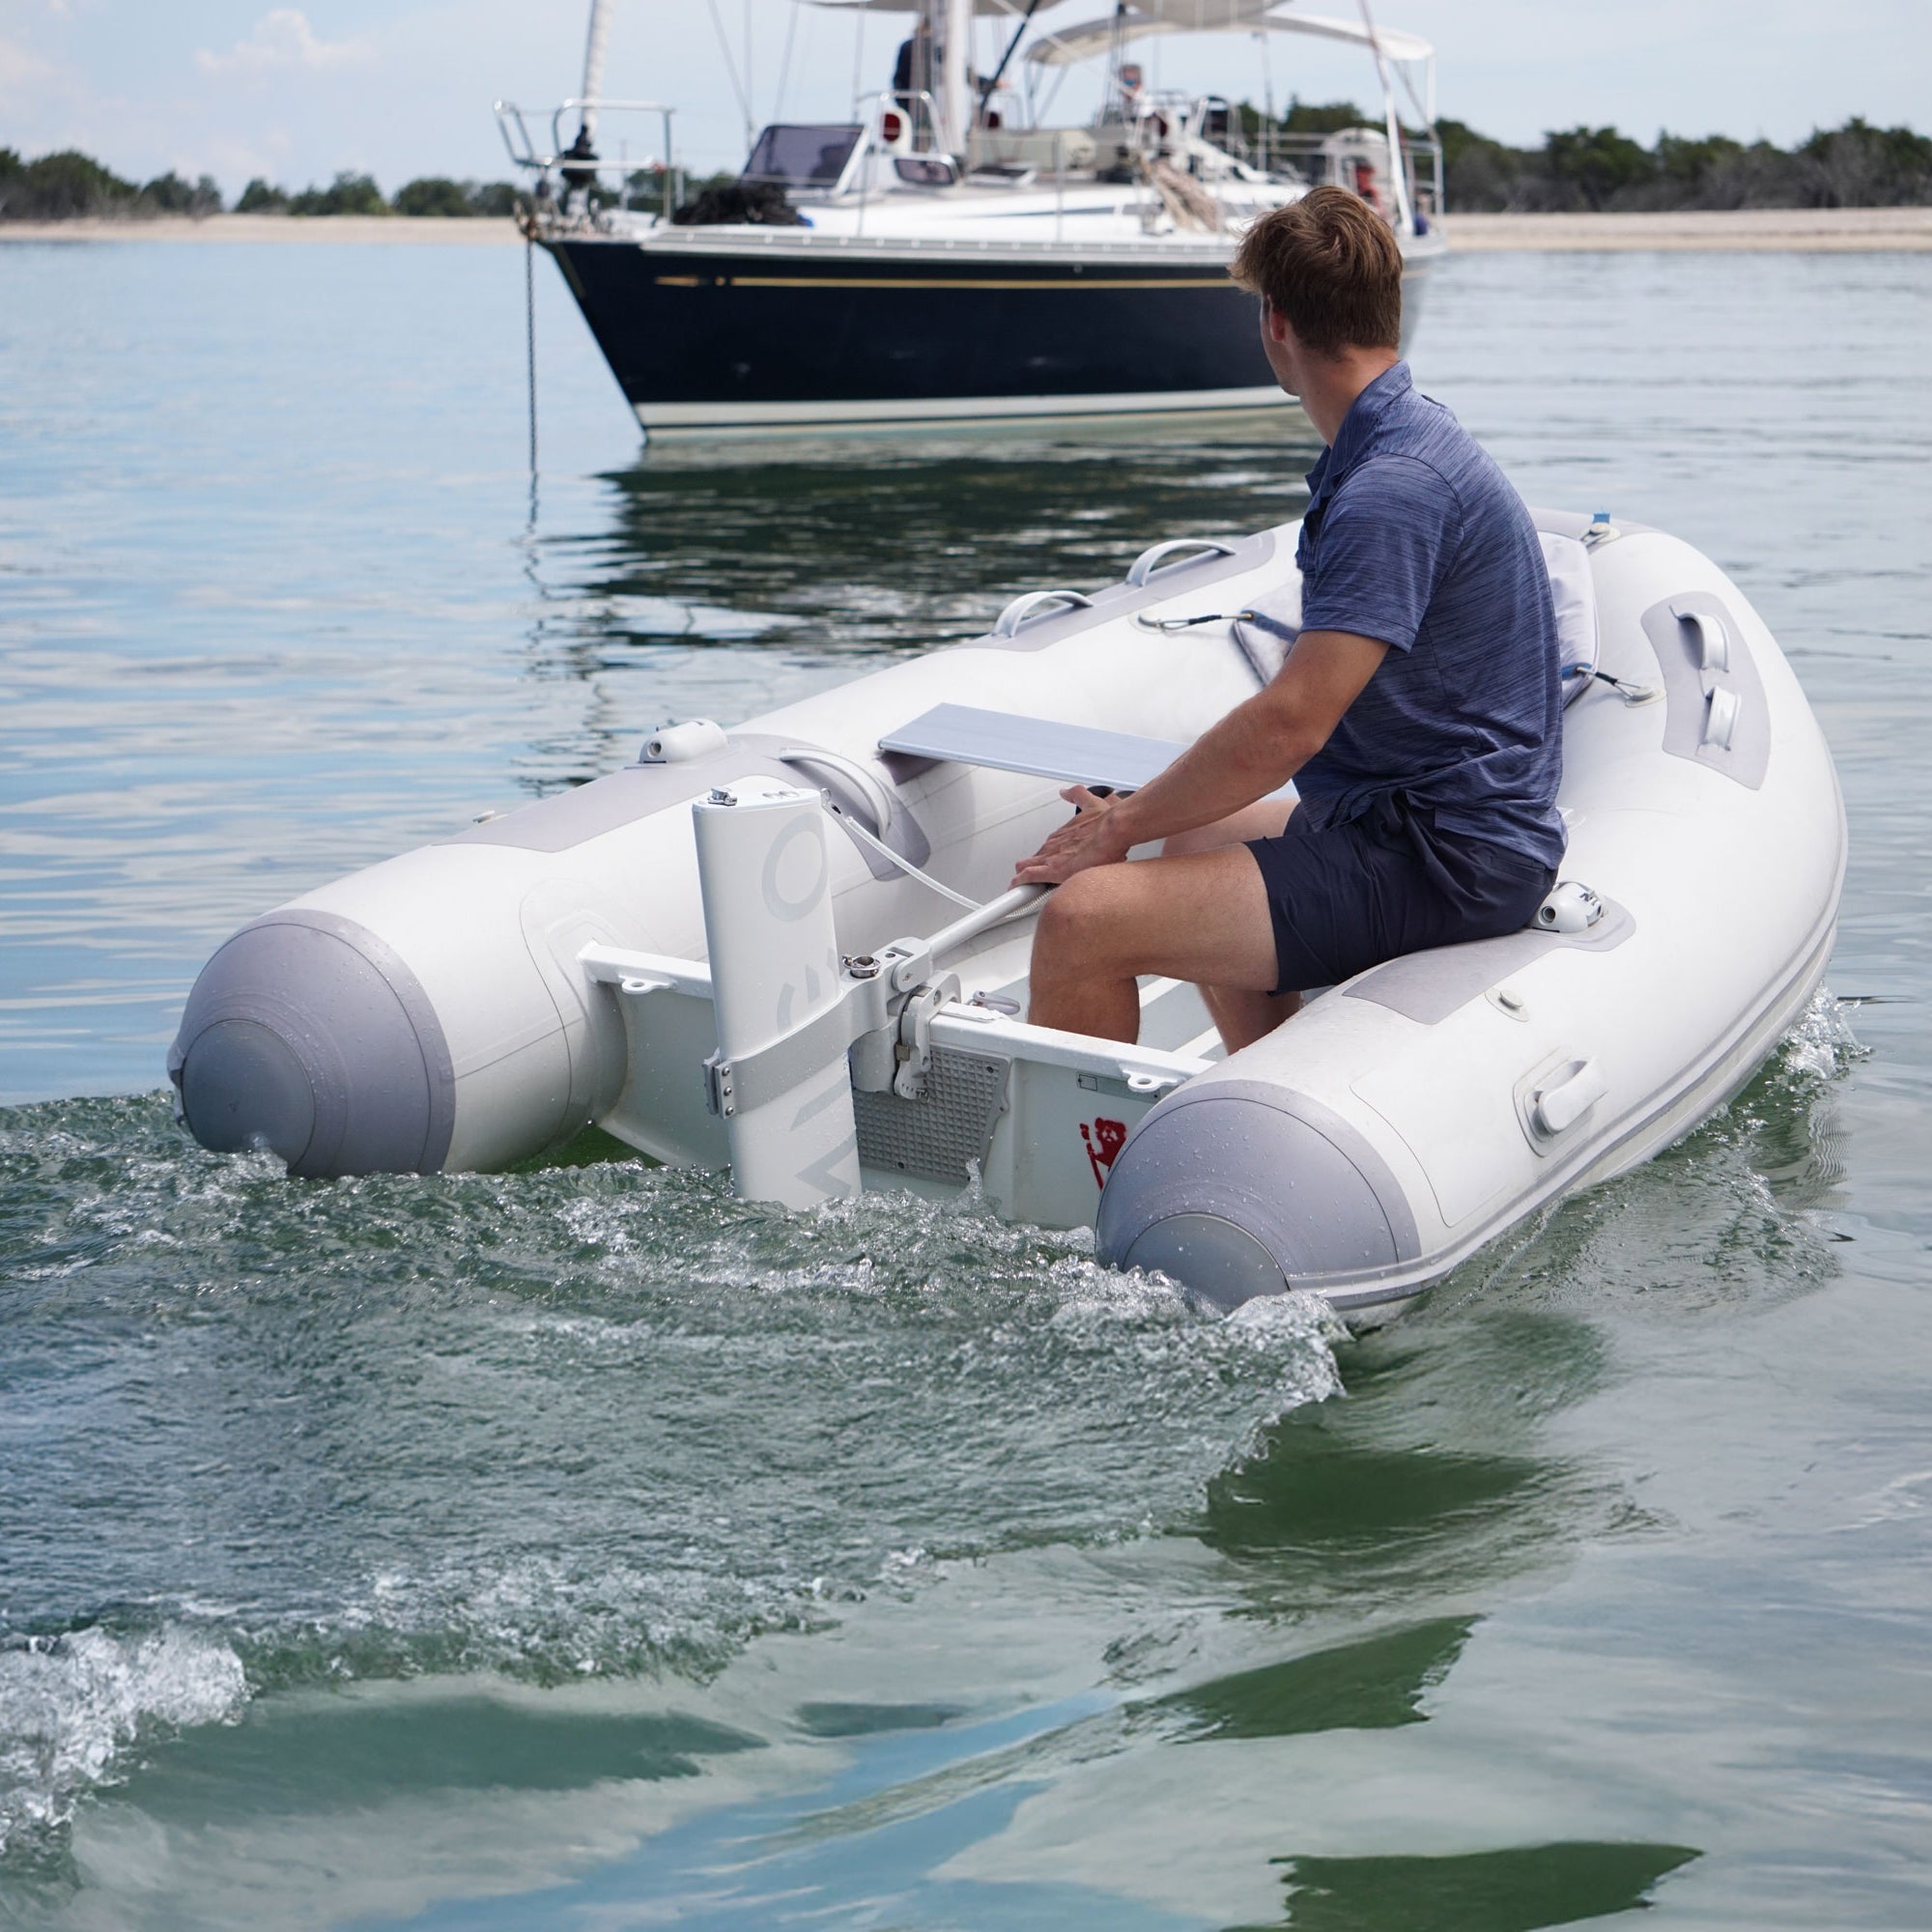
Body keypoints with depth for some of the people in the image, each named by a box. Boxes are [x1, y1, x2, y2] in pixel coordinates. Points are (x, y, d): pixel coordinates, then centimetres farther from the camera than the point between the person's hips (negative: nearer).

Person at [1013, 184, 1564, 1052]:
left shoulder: (1396, 487, -22)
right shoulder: (1410, 442, 12)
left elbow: (1290, 726, -26)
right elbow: (1322, 698, 18)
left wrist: (1122, 827, -13)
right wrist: (1143, 810, 13)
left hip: (1445, 863, -11)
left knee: (1085, 919, -21)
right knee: (1197, 841, 35)